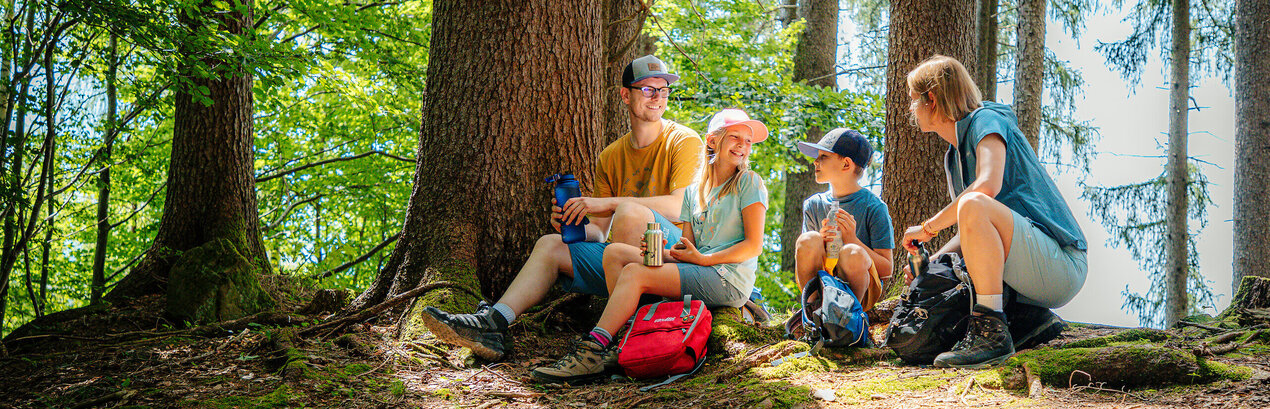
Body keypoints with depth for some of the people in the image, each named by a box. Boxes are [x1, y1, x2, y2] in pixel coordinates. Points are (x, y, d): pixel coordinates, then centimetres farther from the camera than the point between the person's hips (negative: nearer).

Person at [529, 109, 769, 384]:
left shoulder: (749, 182, 1)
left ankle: (591, 353, -29)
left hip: (730, 281, -7)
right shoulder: (694, 192, 20)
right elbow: (687, 250, 14)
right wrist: (661, 253, -9)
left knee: (634, 273, -22)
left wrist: (703, 259, -13)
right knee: (615, 252, -6)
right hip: (699, 272, 7)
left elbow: (754, 245, -7)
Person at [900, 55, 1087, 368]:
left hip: (1062, 267, -10)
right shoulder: (954, 154, 20)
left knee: (974, 205, -30)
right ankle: (1030, 316, 3)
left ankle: (991, 331, -30)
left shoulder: (987, 119, -6)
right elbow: (973, 234, 23)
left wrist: (928, 228, -17)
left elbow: (988, 185, -26)